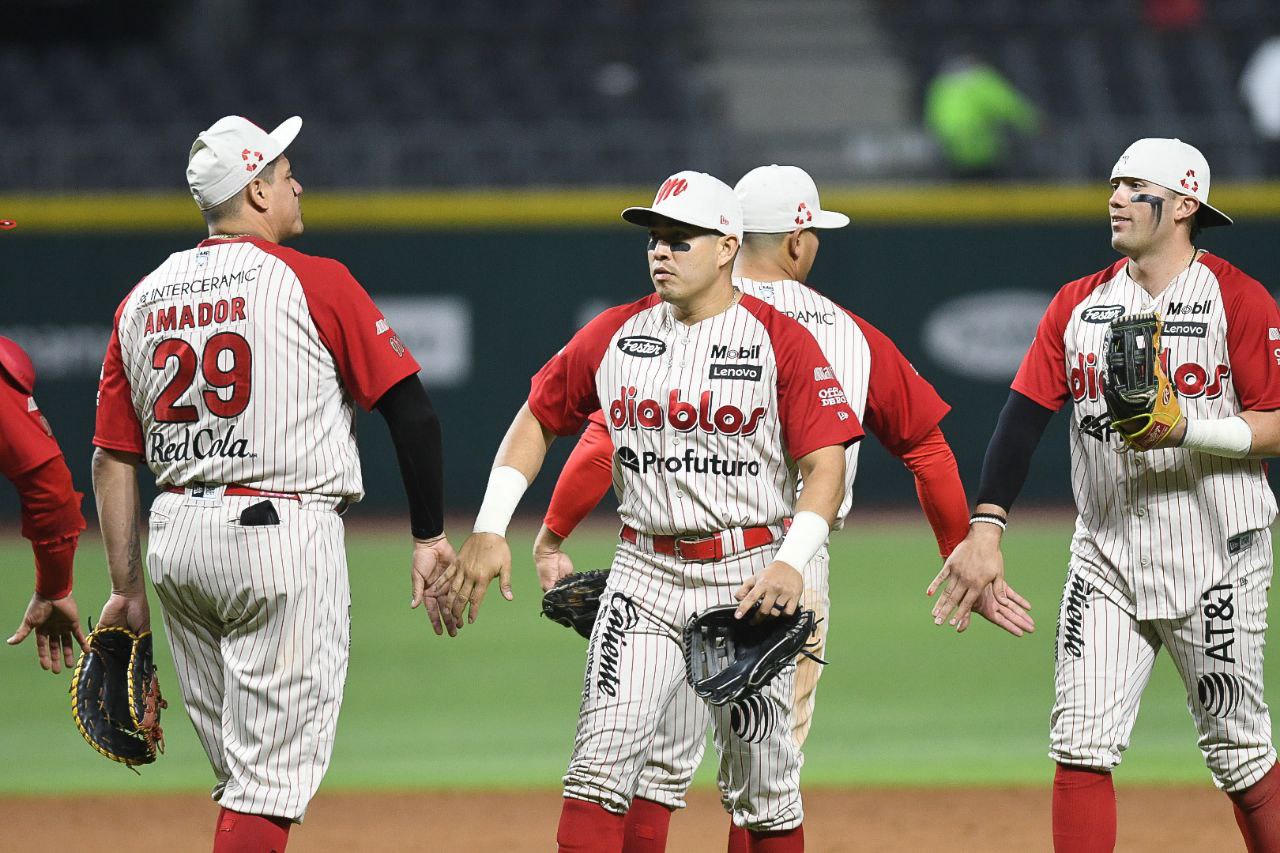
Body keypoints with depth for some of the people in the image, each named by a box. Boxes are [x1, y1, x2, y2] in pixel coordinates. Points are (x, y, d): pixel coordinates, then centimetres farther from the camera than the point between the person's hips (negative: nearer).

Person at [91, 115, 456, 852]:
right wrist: (430, 538, 0)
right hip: (285, 537, -6)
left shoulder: (143, 300, 10)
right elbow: (412, 411, -8)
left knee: (242, 771, 16)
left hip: (175, 540, 6)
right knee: (273, 775, -6)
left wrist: (127, 588, 13)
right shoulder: (316, 283, -6)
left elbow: (112, 458, 9)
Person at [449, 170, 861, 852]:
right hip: (646, 573, 2)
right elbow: (537, 418, 14)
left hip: (749, 573, -2)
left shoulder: (780, 340, -5)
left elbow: (826, 464, -8)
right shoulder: (615, 334, 6)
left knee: (763, 787, 5)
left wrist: (792, 563, -23)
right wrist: (489, 529, 3)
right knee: (601, 761, -12)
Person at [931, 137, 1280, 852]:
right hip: (1107, 550, 4)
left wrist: (1188, 430, -24)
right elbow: (1024, 415, 2)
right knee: (1081, 743, -5)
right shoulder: (1080, 303, 9)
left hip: (1214, 554, -4)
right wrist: (986, 528, -10)